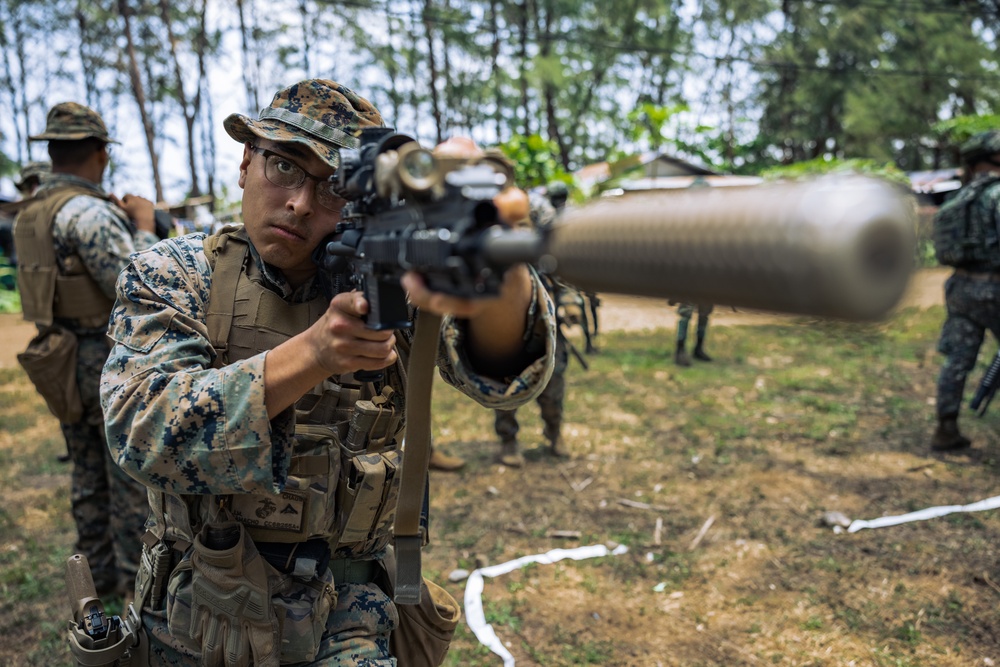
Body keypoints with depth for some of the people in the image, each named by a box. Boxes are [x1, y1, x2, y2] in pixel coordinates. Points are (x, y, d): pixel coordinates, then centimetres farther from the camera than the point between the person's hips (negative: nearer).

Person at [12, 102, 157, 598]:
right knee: (134, 477, 1)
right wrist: (143, 226, -9)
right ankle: (139, 581, 10)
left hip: (66, 363, 9)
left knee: (88, 477, 17)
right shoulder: (89, 211, -18)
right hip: (113, 364, -9)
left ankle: (98, 575, 28)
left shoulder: (30, 215, 10)